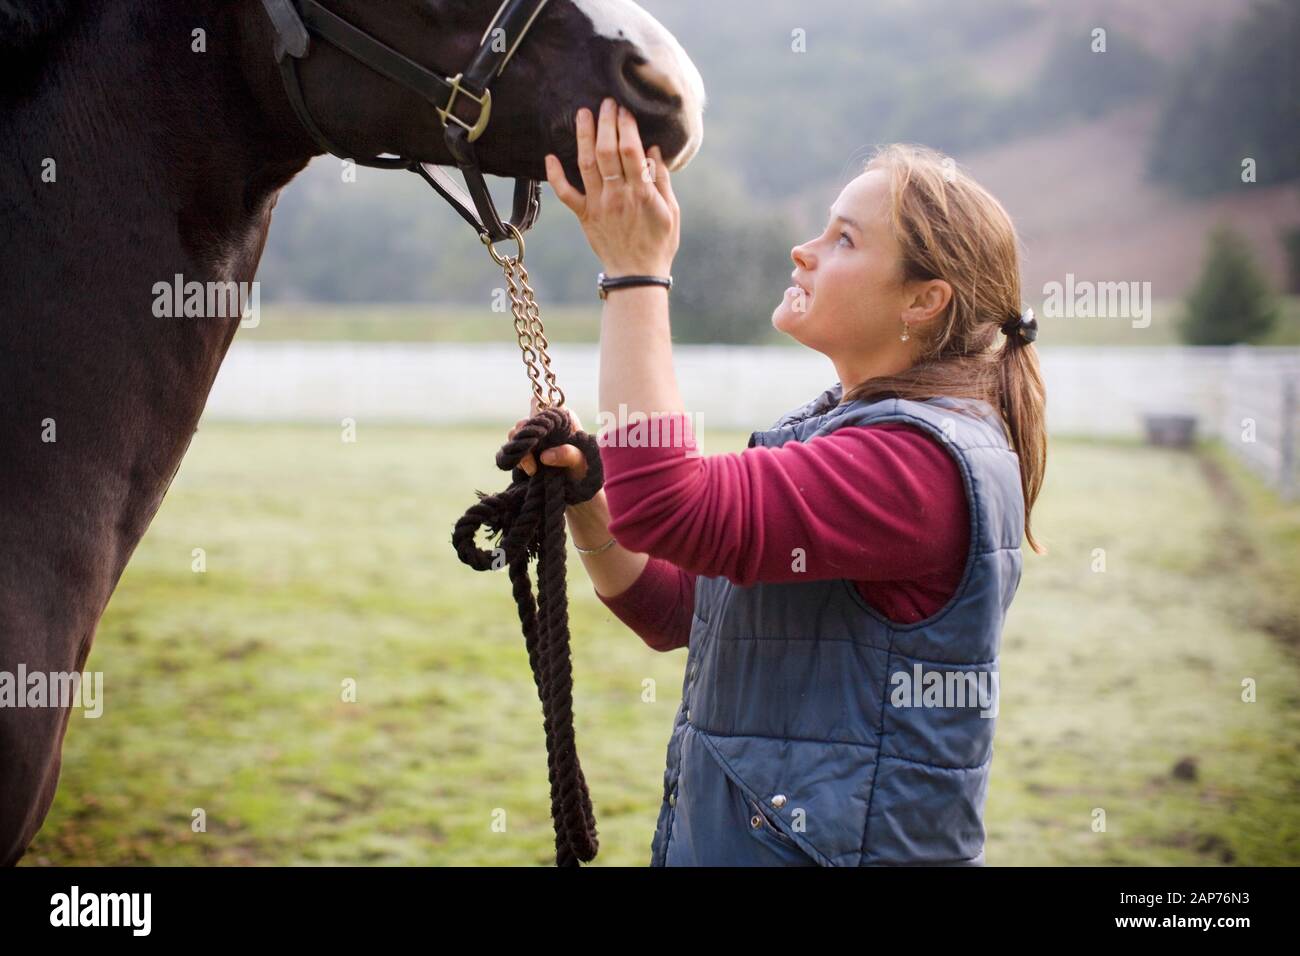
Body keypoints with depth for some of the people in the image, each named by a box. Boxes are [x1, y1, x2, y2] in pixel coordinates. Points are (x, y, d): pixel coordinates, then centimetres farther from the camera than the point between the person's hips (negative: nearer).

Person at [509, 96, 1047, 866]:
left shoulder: (928, 458, -21)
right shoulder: (831, 428, 10)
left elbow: (667, 506, -31)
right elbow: (673, 608, 12)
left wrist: (635, 270, -24)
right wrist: (585, 501, -5)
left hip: (839, 846, -9)